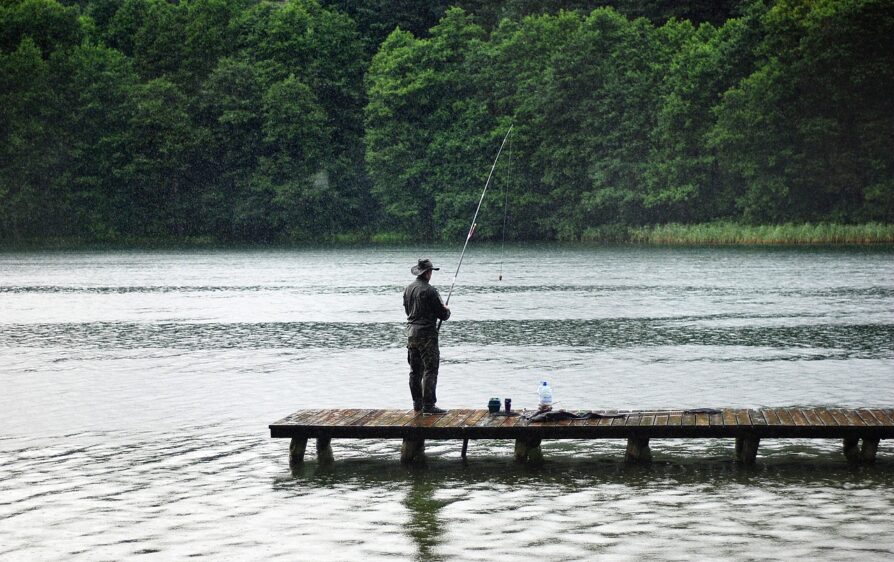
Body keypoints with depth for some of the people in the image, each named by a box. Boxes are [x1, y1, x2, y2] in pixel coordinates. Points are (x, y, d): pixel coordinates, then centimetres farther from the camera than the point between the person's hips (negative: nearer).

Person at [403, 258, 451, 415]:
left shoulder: (408, 289, 7)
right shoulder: (429, 290, -16)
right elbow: (443, 314, -11)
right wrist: (446, 310, 12)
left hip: (411, 333, 8)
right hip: (426, 334, -8)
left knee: (415, 371, 13)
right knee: (430, 370, -6)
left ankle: (417, 403, 19)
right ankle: (428, 405, -10)